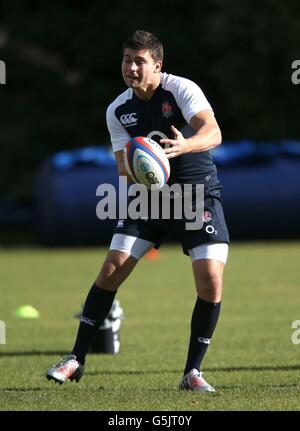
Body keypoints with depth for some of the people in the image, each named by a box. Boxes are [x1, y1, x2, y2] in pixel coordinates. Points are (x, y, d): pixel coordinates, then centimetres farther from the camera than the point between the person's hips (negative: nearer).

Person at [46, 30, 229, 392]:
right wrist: (133, 173, -27)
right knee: (112, 269, -7)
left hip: (199, 195, -3)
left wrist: (183, 146, -49)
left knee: (211, 280, -15)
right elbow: (124, 165, -2)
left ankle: (192, 372, -1)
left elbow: (213, 133, -28)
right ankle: (76, 360, 3)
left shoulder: (181, 90, -14)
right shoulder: (117, 111, 0)